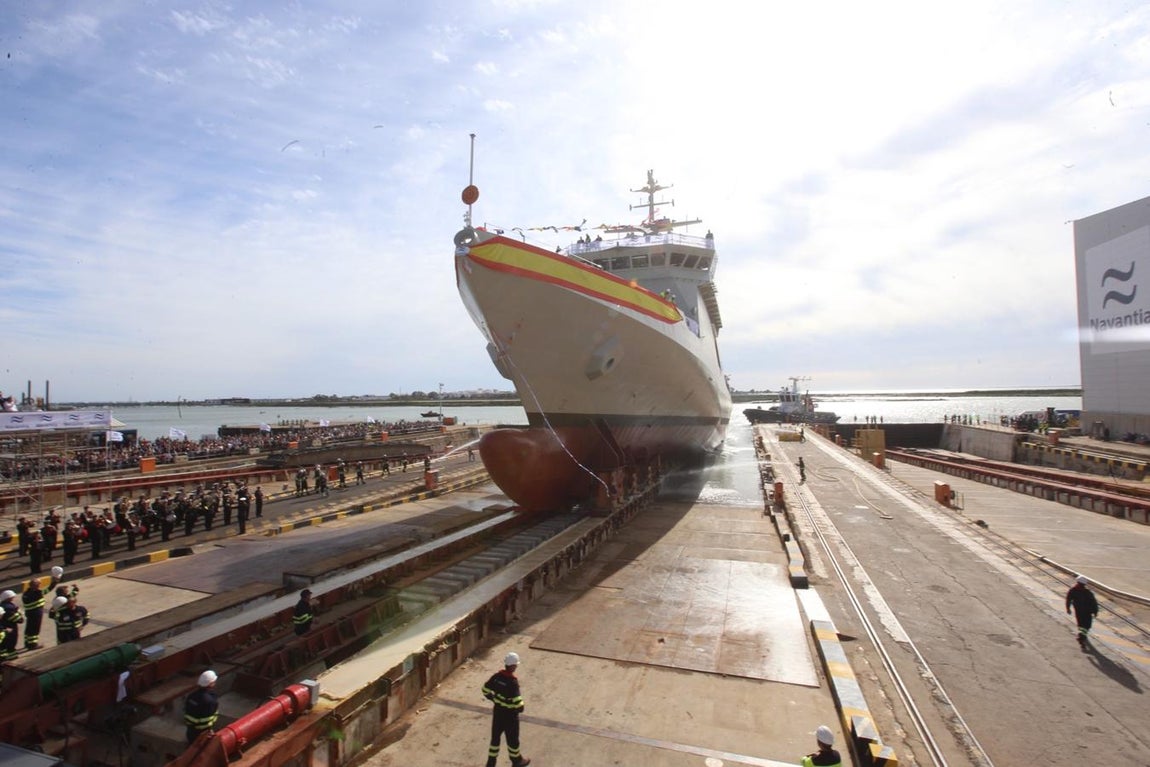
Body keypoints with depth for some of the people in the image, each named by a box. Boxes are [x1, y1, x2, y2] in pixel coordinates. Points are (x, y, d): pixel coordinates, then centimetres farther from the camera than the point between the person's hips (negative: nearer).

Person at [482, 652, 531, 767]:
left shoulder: (496, 676, -11)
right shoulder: (513, 682, -30)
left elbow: (486, 690, 1)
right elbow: (517, 702, -33)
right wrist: (520, 708, -11)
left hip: (497, 711, 5)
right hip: (510, 714, -5)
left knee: (495, 736, 21)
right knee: (512, 738, 17)